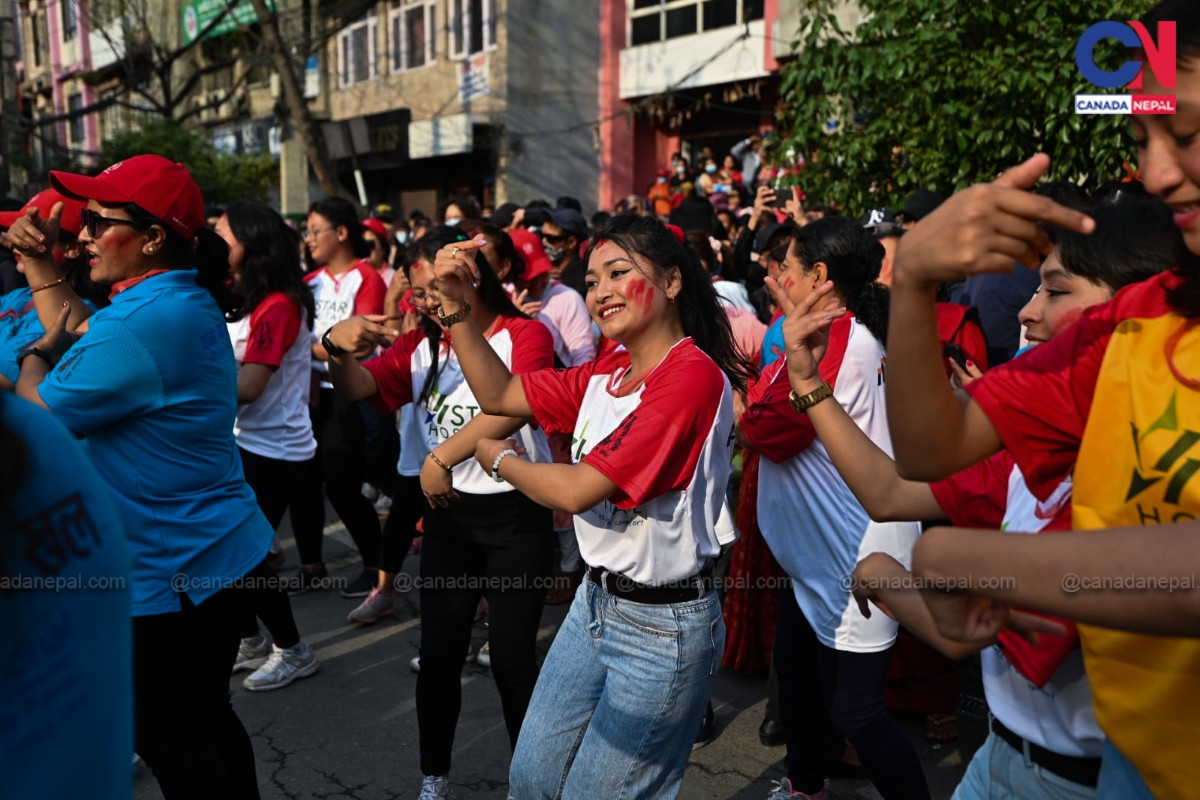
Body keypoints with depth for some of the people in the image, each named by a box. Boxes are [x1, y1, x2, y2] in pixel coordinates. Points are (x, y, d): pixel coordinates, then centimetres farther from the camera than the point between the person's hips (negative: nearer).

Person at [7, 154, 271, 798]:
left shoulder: (144, 322, -25)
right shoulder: (186, 300, 8)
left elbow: (40, 415, -15)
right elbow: (75, 332, 19)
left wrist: (34, 355, 4)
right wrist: (38, 261, 11)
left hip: (168, 570, -10)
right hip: (216, 550, 10)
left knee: (170, 737, 8)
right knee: (206, 716, 23)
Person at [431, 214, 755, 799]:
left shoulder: (694, 377, -23)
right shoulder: (609, 370, 3)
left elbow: (578, 490, -24)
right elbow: (498, 394, 7)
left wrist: (498, 458, -5)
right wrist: (458, 308, -5)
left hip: (662, 625, -7)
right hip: (596, 602, 8)